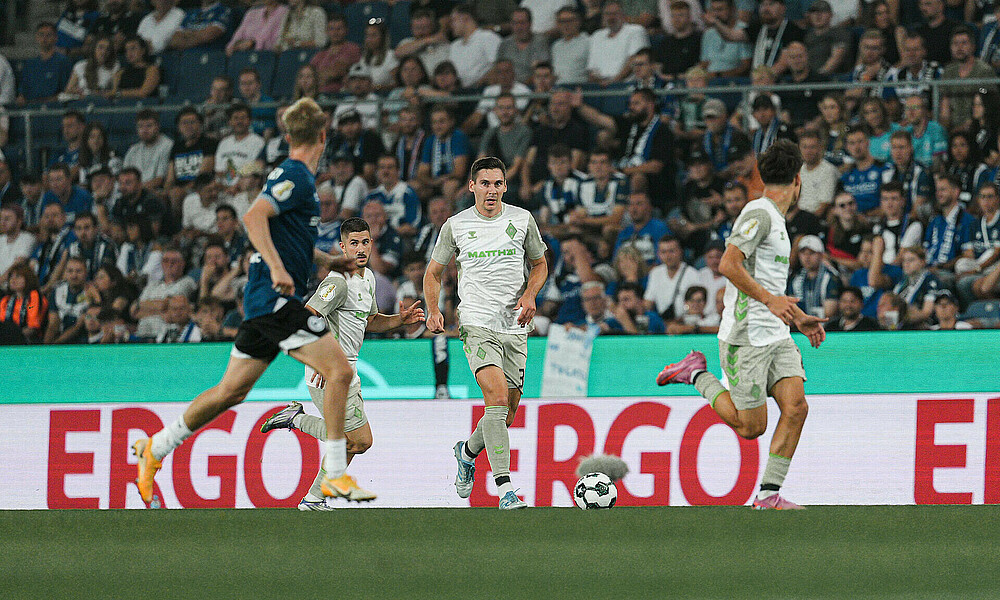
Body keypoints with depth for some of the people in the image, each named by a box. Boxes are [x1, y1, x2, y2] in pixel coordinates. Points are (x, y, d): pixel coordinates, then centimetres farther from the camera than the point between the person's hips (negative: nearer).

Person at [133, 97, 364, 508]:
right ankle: (335, 476, -16)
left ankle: (155, 448, 24)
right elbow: (254, 217, -24)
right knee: (339, 369, -14)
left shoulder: (295, 176, 19)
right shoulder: (295, 176, -11)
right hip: (278, 299, -10)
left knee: (232, 391, 15)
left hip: (265, 300, 10)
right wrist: (277, 267, -33)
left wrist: (328, 261, 30)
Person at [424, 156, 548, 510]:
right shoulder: (456, 226, 2)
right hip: (477, 325, -3)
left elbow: (539, 264, 18)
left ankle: (468, 451, 40)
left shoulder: (521, 220, 5)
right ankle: (505, 489, -27)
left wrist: (530, 294, -2)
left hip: (515, 327, 3)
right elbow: (434, 272, 13)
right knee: (497, 395, -23)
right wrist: (433, 310, -3)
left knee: (506, 416, 7)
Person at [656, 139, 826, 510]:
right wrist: (770, 300, -26)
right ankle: (696, 375, 15)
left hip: (775, 336, 9)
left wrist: (799, 318, 27)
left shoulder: (774, 219, 19)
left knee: (795, 407, -7)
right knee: (751, 426, -4)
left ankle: (769, 494, -4)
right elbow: (729, 264, -23)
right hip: (746, 337, -9)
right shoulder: (759, 214, -12)